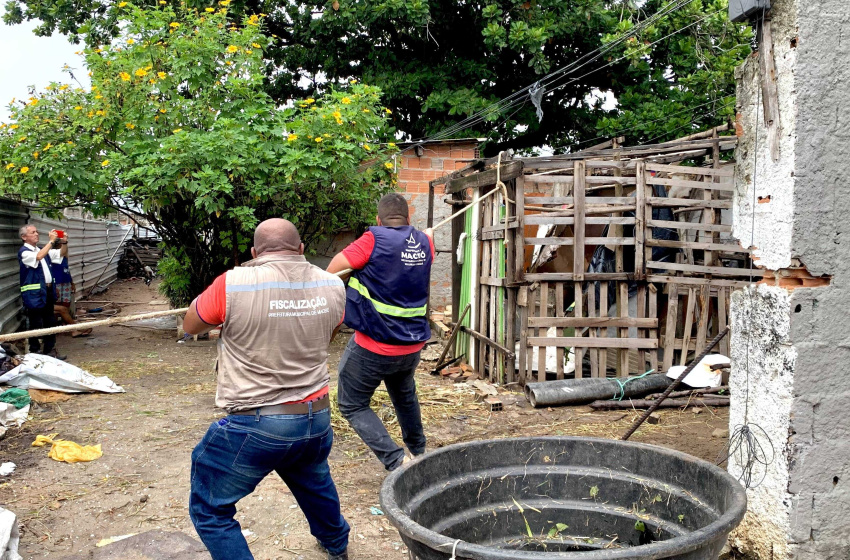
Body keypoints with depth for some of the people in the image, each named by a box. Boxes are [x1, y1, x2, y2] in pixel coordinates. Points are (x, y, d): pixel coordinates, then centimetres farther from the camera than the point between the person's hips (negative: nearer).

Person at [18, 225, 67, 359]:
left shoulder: (42, 250, 15)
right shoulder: (24, 252, -10)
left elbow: (62, 253, 19)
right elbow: (38, 257, -29)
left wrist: (64, 242, -1)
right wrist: (51, 241, -26)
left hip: (48, 291, 8)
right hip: (34, 294, -8)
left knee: (50, 323, 13)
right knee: (36, 325, -2)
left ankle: (50, 350, 22)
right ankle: (35, 352, 6)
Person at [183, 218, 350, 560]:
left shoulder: (233, 284, -16)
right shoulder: (332, 287, -2)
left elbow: (190, 326, 3)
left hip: (255, 426, -6)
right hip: (317, 419, 6)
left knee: (210, 511, 13)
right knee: (315, 483, 34)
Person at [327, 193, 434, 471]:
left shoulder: (375, 239, -16)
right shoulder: (424, 242, 2)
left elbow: (333, 269, -12)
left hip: (373, 348, -7)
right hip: (412, 346, 7)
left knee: (353, 406, 8)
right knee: (405, 395, 32)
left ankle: (397, 461, -5)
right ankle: (418, 450, 47)